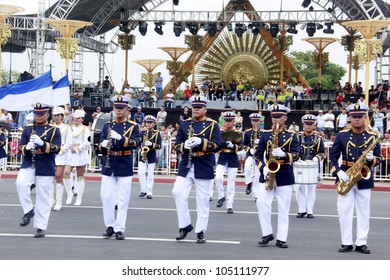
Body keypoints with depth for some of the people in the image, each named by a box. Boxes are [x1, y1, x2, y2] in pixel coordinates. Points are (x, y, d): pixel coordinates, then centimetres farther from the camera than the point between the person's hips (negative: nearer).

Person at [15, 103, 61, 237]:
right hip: (28, 165, 2)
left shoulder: (54, 130, 3)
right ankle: (28, 211, -11)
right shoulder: (28, 129, 10)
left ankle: (41, 227, 10)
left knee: (43, 198, 1)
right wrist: (27, 147, -16)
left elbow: (56, 148, -9)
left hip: (46, 168, -2)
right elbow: (20, 148, 8)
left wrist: (41, 143, -25)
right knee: (20, 182, -28)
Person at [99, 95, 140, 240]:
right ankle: (110, 226, 13)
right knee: (106, 197, -1)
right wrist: (103, 144, -19)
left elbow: (135, 143, -14)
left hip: (125, 168, -2)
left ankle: (120, 229, 5)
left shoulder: (133, 126, 2)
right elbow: (100, 145, 6)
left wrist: (120, 137, -29)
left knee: (123, 200, -1)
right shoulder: (107, 125, 9)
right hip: (108, 167, 2)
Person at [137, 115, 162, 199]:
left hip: (152, 155, -2)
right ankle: (143, 190, 1)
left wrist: (151, 144, -18)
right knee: (141, 172, -10)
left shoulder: (156, 133, 3)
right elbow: (138, 143, 10)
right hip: (142, 155, 2)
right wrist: (140, 150, -8)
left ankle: (149, 192, 6)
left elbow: (159, 146, -2)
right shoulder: (142, 133, 9)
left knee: (150, 175, 1)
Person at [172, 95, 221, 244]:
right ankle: (185, 225, 5)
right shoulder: (184, 124, 11)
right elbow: (177, 144, 8)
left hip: (204, 168, -3)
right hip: (186, 166, 3)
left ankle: (200, 232, 9)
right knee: (178, 192, -10)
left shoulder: (212, 125, 2)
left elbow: (217, 146, -8)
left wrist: (201, 142, -23)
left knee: (203, 200, 0)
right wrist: (184, 146, -15)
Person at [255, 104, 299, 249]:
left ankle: (281, 238, 8)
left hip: (285, 175, -1)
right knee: (261, 203, -13)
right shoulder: (265, 134, 7)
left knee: (283, 208, 2)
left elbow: (296, 155, -4)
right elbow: (258, 154, 6)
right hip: (268, 173, 1)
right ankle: (267, 234, 2)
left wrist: (284, 155, -24)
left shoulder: (292, 135, 4)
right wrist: (263, 168, -11)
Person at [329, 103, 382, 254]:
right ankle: (346, 242, 8)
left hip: (364, 178, 0)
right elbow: (333, 156, 2)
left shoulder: (373, 136, 2)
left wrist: (371, 159, -18)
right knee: (344, 210, -1)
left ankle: (361, 243, 10)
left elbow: (379, 157, 5)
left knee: (363, 211, 4)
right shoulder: (342, 135, 1)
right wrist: (338, 171, -13)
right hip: (345, 177, 0)